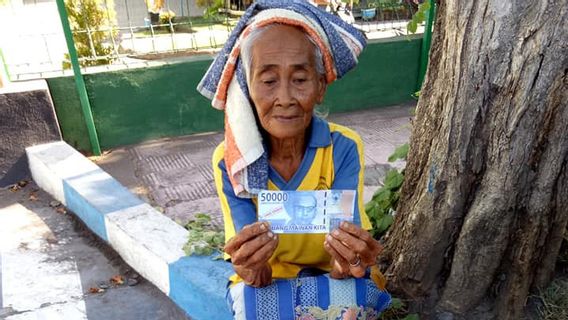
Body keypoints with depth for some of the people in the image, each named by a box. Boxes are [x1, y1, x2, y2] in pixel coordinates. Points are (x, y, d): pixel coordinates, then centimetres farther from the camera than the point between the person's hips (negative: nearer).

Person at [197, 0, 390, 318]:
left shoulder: (344, 148, -18)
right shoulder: (228, 161, -17)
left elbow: (342, 265, -23)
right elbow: (258, 276, -21)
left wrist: (346, 263, -46)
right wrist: (252, 271, -43)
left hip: (332, 278, 1)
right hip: (265, 283, 0)